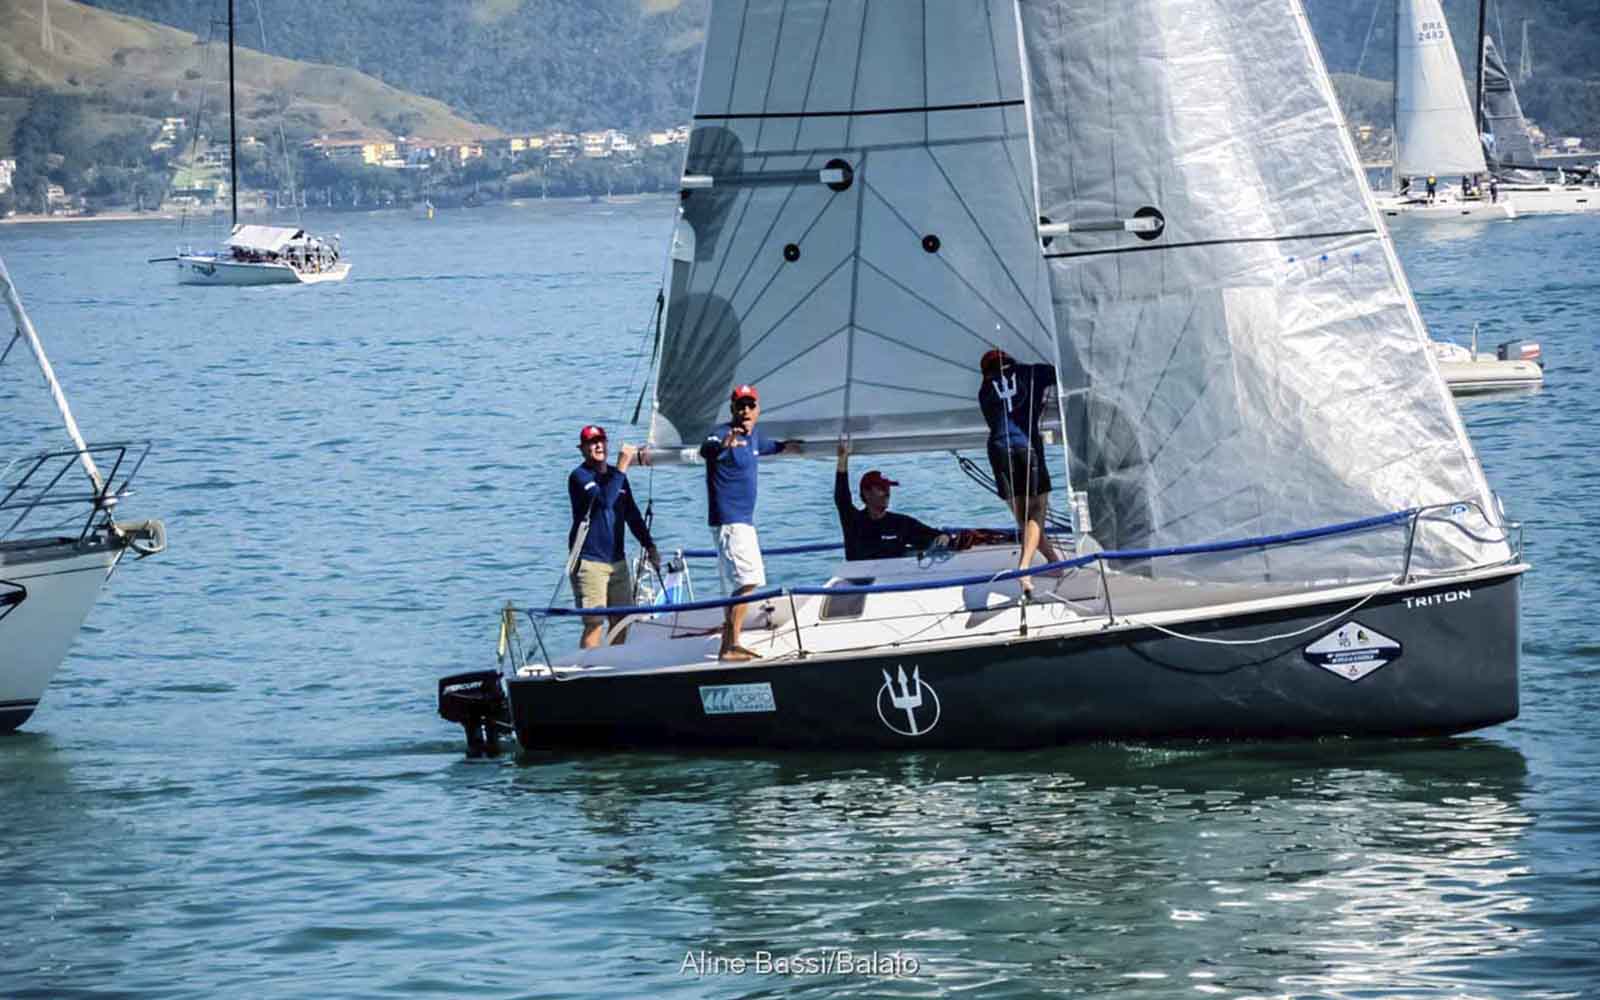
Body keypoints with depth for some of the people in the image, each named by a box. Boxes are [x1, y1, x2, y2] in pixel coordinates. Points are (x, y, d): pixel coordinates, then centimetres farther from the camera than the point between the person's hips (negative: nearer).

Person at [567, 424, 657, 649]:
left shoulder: (616, 475, 15)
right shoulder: (579, 477, -8)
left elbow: (632, 514, 22)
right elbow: (604, 499, -26)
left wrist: (649, 546, 18)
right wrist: (622, 466, -24)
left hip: (617, 560, 7)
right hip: (589, 561, -7)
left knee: (622, 620, 9)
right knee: (594, 623, -13)